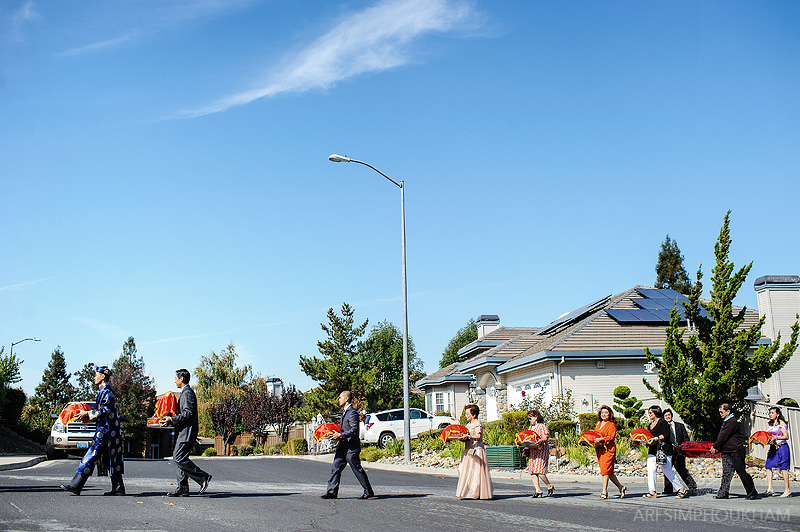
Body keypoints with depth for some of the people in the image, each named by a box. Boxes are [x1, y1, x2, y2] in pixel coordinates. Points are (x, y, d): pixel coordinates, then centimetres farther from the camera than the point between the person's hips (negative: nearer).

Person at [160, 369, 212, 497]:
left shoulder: (188, 392, -12)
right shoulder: (184, 392, 22)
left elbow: (188, 413, -20)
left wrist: (172, 420, -19)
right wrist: (170, 420, 16)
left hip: (187, 432, -11)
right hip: (183, 432, 11)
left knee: (179, 458, -14)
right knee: (179, 458, 8)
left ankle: (203, 477, -9)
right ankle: (182, 489, 8)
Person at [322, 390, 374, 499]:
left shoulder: (352, 412, -16)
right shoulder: (344, 412, 16)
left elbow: (354, 430, -23)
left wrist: (340, 435, -24)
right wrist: (337, 433, 11)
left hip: (351, 447, -10)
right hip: (343, 446, 10)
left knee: (357, 469, -1)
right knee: (335, 468, 5)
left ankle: (368, 492, 11)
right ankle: (332, 492, 7)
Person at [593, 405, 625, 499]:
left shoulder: (612, 425, -2)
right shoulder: (598, 423, 19)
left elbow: (611, 437, -12)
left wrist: (601, 439, -24)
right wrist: (594, 440, 8)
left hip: (608, 449, -7)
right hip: (599, 450, 7)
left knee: (605, 470, -12)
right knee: (609, 472, 8)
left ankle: (604, 492, -9)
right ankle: (621, 487, 21)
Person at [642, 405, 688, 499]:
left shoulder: (662, 422, -7)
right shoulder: (651, 424, 19)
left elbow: (666, 435, -16)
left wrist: (655, 439, -22)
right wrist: (648, 441, 6)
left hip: (663, 450, -8)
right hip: (653, 450, 9)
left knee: (668, 471, -5)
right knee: (650, 470, -3)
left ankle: (682, 489, 7)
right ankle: (652, 492, -4)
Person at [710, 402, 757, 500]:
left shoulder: (732, 422, -17)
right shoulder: (726, 421, 16)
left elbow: (723, 437, -19)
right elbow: (722, 436, 22)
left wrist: (715, 446, -11)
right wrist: (716, 446, 14)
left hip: (736, 452, -10)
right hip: (727, 452, 10)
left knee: (742, 473, -3)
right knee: (726, 473, 5)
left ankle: (752, 493, 7)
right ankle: (723, 493, 4)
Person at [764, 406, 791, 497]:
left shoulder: (781, 423, -6)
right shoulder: (771, 424, 16)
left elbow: (786, 436, -11)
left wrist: (776, 438, -22)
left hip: (782, 447, -7)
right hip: (773, 448, 8)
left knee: (783, 468, -6)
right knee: (768, 467, -1)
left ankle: (787, 490, -1)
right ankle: (770, 488, 1)